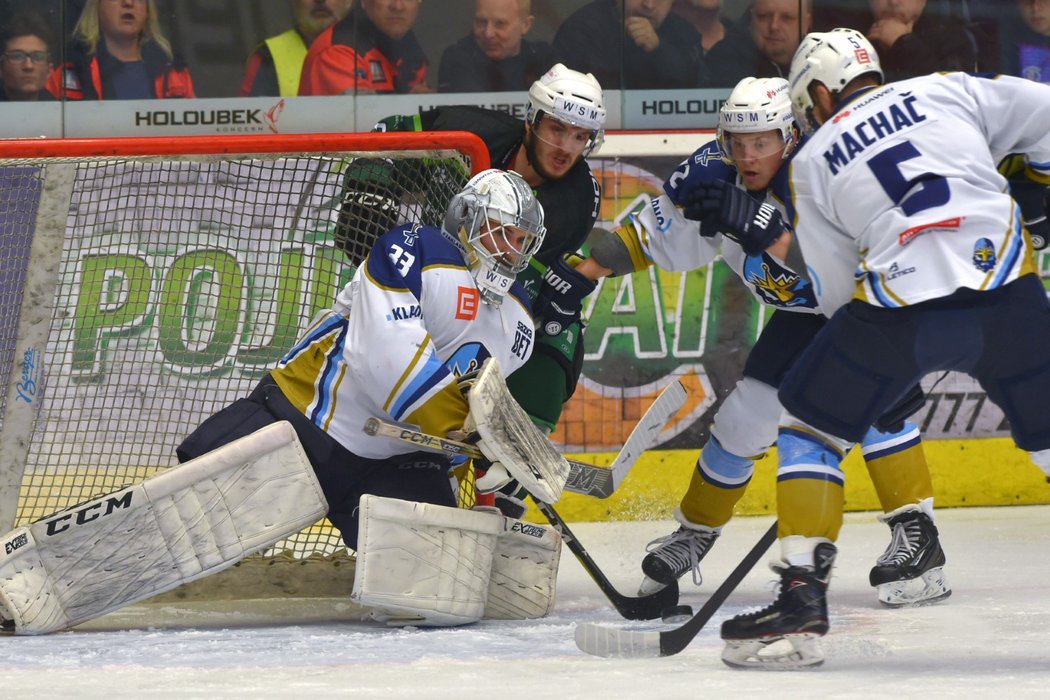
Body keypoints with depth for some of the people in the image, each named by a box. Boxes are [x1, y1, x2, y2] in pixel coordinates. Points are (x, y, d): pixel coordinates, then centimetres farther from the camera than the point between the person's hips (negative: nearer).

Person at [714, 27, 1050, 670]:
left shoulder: (812, 164, 19)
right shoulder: (950, 91, 19)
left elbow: (839, 294, 19)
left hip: (899, 308, -1)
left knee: (810, 426, 18)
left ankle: (803, 600, 9)